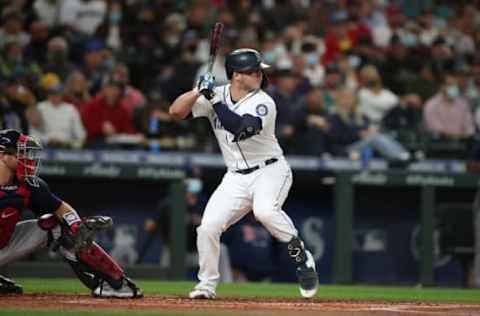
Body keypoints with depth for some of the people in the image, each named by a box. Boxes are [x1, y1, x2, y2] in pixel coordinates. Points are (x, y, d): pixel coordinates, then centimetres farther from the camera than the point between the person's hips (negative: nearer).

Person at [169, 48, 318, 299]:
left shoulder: (263, 103, -13)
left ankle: (301, 257, -15)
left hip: (270, 171, -4)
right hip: (236, 177, 4)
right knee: (208, 227, -9)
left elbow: (241, 128, -31)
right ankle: (206, 285, 11)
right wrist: (199, 91, -20)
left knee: (265, 210, -34)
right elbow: (176, 112, -5)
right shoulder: (215, 95, 0)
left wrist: (214, 99, -29)